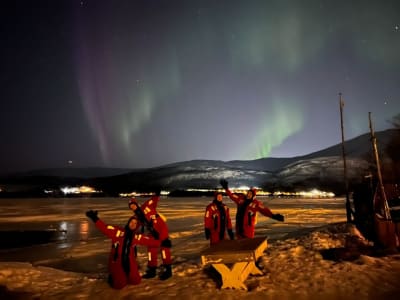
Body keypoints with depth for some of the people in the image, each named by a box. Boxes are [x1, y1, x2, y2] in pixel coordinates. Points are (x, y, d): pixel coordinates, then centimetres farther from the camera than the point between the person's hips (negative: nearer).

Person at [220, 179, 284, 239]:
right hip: (239, 226, 5)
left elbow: (264, 210, -21)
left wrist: (273, 215, -34)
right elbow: (232, 196, 10)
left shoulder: (256, 203, -10)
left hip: (249, 227, -4)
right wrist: (226, 188, 8)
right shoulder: (241, 199, 2)